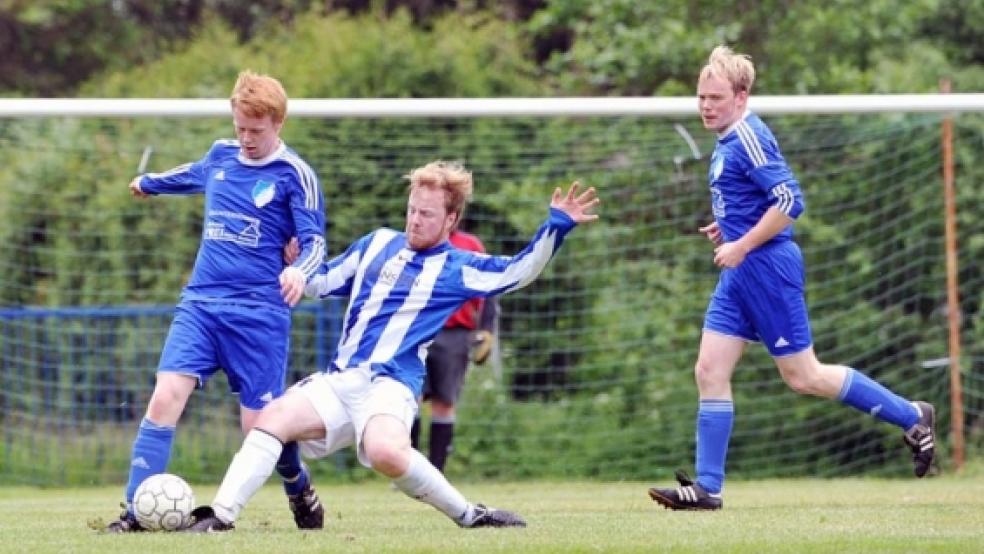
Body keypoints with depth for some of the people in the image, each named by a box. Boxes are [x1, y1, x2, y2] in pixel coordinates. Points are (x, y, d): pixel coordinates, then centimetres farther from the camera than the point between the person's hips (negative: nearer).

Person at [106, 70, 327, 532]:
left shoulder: (293, 174, -5)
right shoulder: (220, 155, 10)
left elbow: (315, 241, -7)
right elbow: (191, 176, 34)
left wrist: (300, 270, -30)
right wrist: (150, 183, 52)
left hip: (258, 311, -4)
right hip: (200, 302, 4)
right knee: (166, 395, -15)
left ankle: (299, 488, 30)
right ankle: (134, 512, -14)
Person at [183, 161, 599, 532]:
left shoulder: (456, 268, 5)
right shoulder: (378, 243, 18)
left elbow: (519, 271, -3)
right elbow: (320, 283, 27)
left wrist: (556, 226, -13)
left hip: (390, 384, -5)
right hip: (336, 380, 5)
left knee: (386, 451, -36)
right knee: (273, 418, -20)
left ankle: (471, 516, -18)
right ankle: (220, 515, -21)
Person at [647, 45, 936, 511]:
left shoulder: (748, 138, -16)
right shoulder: (729, 141, 13)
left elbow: (789, 201, -23)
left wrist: (742, 246, -20)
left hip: (767, 268, -10)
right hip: (740, 274, 10)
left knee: (802, 376, -2)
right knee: (710, 372, 3)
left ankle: (911, 417, 10)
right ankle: (707, 487, 3)